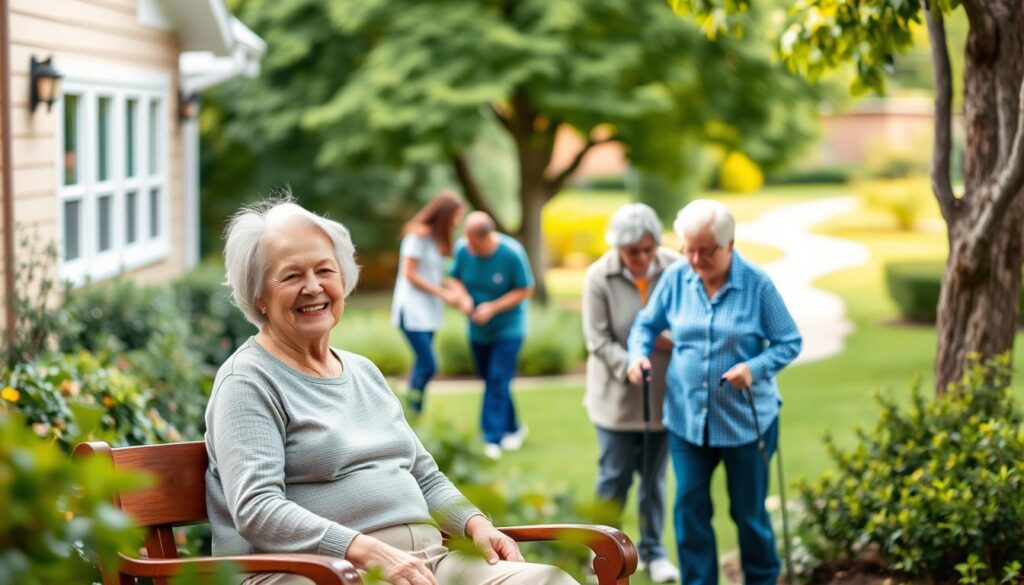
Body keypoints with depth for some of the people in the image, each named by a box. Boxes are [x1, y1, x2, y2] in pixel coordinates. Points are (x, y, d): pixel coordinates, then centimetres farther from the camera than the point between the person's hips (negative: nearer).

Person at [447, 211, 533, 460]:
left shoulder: (512, 253, -22)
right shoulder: (463, 249, -12)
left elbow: (525, 290, -13)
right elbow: (455, 278, 3)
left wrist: (493, 308, -23)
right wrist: (463, 297, -19)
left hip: (507, 330, -5)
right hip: (478, 330, 5)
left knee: (497, 382, -12)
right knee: (490, 381, 14)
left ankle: (493, 439, -8)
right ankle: (512, 428, 33)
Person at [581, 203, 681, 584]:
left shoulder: (675, 269, -9)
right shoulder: (599, 277, -14)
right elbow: (599, 341, -13)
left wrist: (673, 342, -20)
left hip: (663, 396, 2)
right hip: (617, 396, -2)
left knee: (654, 477, 12)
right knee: (614, 477, 5)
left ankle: (652, 549, 27)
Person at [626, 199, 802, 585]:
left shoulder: (757, 285, -13)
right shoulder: (675, 279, -4)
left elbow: (790, 342, -8)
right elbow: (646, 324, 8)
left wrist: (755, 367, -25)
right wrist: (638, 353, -13)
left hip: (745, 420, -3)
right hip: (687, 418, 3)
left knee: (749, 511, 11)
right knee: (690, 509, 5)